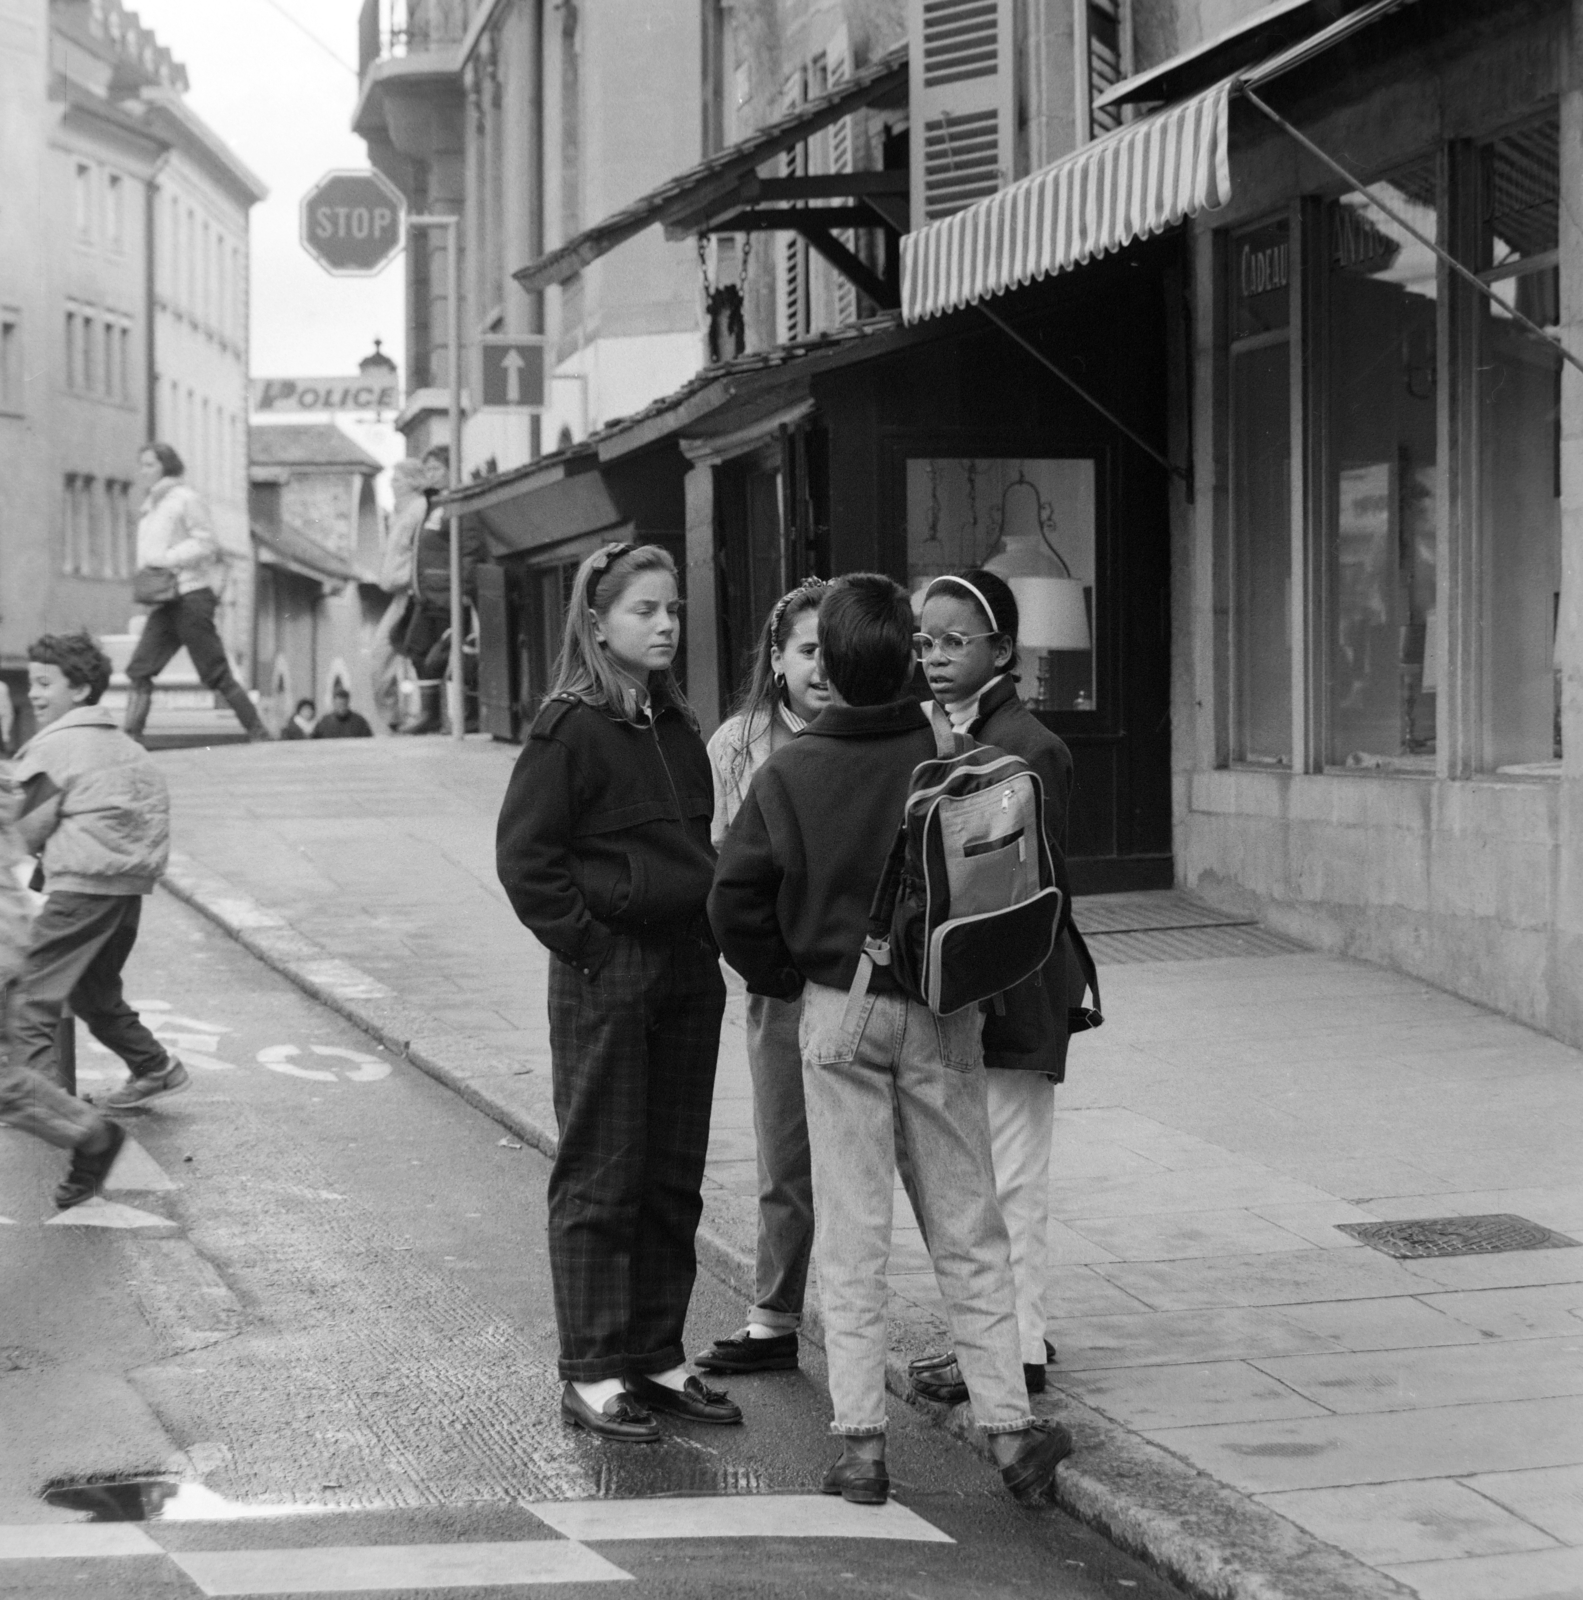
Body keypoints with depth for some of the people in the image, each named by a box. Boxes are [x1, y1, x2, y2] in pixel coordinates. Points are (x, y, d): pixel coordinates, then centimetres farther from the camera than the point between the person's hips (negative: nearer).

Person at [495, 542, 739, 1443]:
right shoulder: (571, 729, -9)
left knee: (675, 1180, 10)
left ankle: (657, 1359, 19)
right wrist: (587, 944, -15)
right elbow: (524, 854, -12)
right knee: (601, 1180, -1)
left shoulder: (680, 728, 12)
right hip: (606, 974, -7)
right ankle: (593, 1375, 5)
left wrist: (711, 933, 10)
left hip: (688, 972, 7)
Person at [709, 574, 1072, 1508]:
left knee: (851, 1236, 6)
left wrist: (784, 979, 8)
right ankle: (1010, 1428, 11)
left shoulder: (790, 774, -6)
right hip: (942, 1014, 0)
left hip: (838, 1014, 0)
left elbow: (736, 899, -7)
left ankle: (861, 1444, 6)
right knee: (969, 1231, 10)